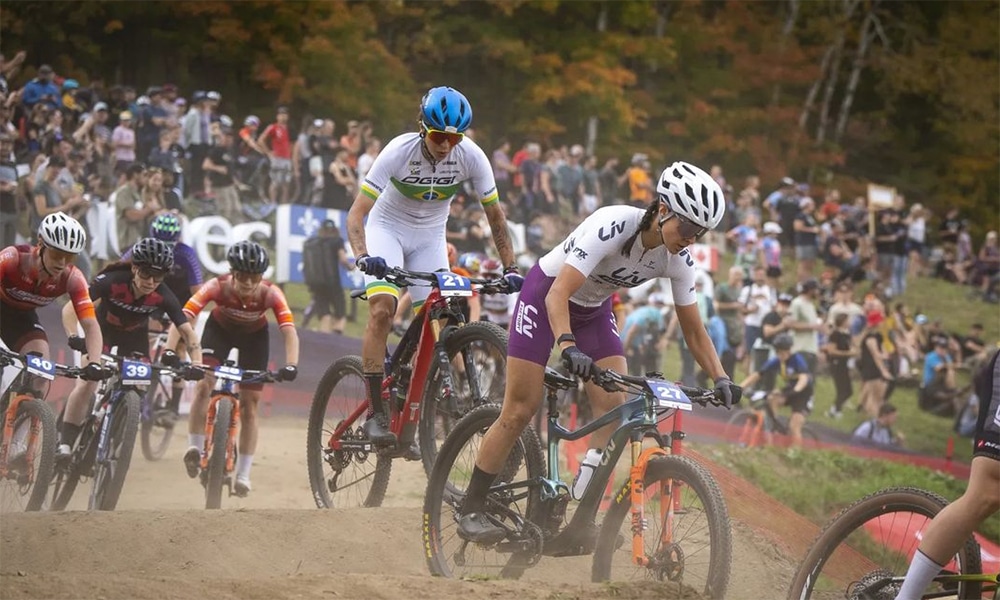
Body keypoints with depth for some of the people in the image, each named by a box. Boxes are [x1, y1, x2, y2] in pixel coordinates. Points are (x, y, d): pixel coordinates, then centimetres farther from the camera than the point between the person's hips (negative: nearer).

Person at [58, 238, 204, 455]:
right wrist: (74, 338, -55)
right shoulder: (112, 281, -37)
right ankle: (65, 443, -13)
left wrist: (196, 361, -42)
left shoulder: (163, 297, -30)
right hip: (103, 330, -3)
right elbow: (70, 308, -40)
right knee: (87, 384, -20)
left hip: (134, 338, 3)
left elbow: (187, 330, -26)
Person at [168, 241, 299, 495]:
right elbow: (183, 318, -42)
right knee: (204, 385, -23)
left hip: (254, 335, 1)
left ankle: (243, 475, 9)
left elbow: (289, 331, -41)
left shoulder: (271, 294, -35)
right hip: (220, 329, -1)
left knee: (249, 405, 0)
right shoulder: (217, 287, -37)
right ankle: (194, 449, -10)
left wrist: (291, 365, -57)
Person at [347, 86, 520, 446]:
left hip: (430, 237, 3)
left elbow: (495, 215, -7)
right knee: (382, 309, -24)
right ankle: (375, 413, -21)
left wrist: (510, 268, -15)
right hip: (388, 228, -3)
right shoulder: (400, 151, -28)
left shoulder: (471, 157, -20)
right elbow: (356, 214, -31)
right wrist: (363, 257, -48)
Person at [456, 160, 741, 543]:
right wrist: (568, 347, -55)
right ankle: (471, 511, 5)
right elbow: (558, 295, -40)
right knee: (521, 410, -8)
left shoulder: (678, 260, -16)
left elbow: (693, 330, -7)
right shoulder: (612, 226, -35)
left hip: (594, 309, 6)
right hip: (546, 294, -6)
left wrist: (721, 379, -21)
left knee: (616, 407, -12)